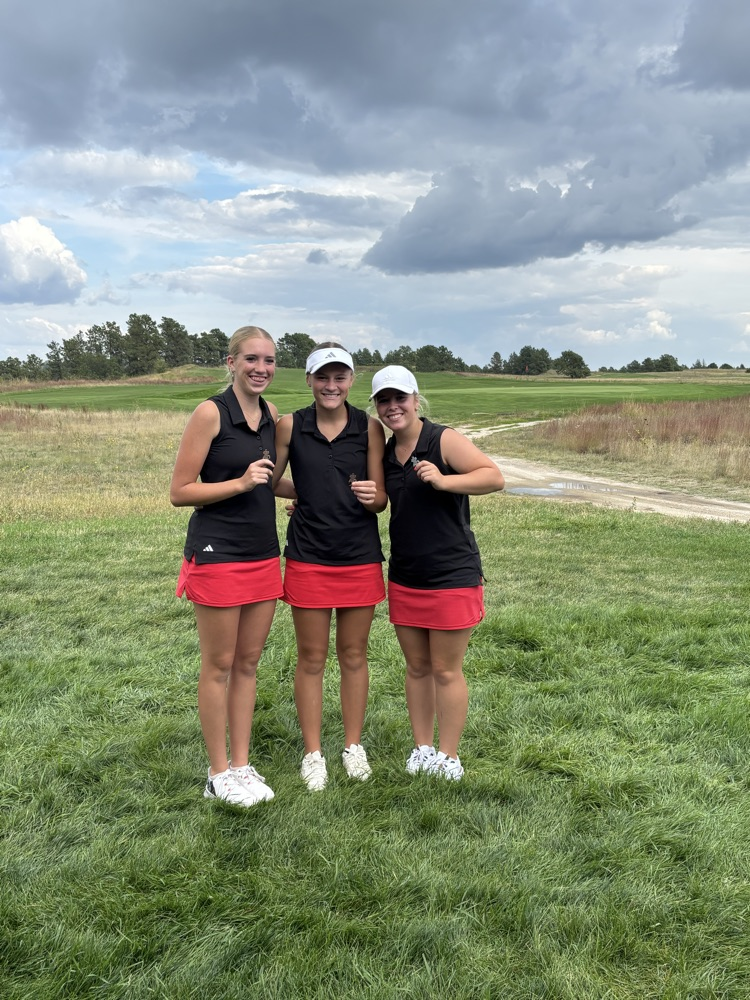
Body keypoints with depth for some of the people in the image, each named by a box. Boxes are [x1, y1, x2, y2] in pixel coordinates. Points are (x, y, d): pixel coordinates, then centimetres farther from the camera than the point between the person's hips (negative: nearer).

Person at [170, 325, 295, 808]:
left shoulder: (271, 414, 8)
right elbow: (180, 492, -12)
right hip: (217, 555, -6)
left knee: (249, 662, 13)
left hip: (263, 555, 6)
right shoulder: (211, 412, -11)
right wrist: (241, 483, -21)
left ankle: (242, 764, 25)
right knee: (219, 664, 5)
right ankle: (219, 772, 20)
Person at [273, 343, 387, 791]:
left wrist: (370, 495, -22)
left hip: (361, 556, 1)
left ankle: (354, 746, 28)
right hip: (308, 558, 0)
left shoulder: (370, 427, -2)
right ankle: (313, 753, 22)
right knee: (311, 658, 7)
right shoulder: (290, 426, -2)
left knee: (354, 655, 12)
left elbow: (381, 500, -2)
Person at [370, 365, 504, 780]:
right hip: (404, 577, 6)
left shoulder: (444, 440, -10)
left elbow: (495, 477, -16)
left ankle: (448, 757, 18)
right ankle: (422, 749, 28)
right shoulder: (384, 452, 9)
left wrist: (443, 480, -28)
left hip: (452, 576, -6)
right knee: (416, 667, 14)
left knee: (446, 670, 3)